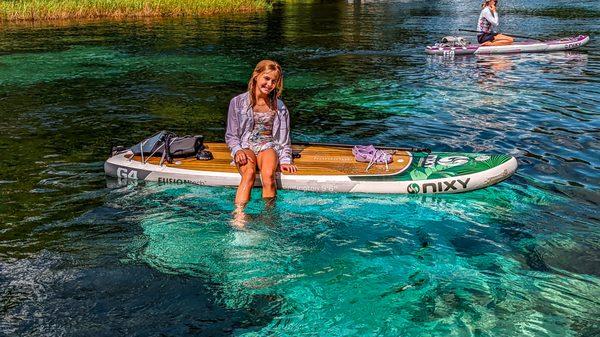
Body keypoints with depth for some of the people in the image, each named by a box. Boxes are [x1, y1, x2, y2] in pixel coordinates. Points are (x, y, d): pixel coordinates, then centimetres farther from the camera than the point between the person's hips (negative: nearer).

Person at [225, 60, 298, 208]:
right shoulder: (238, 102, 5)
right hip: (245, 146, -1)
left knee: (268, 175, -33)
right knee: (249, 174, -35)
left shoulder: (280, 107, 10)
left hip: (269, 146, 1)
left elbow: (284, 139, 13)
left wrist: (285, 160, -3)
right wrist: (238, 150, -12)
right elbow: (231, 135, 8)